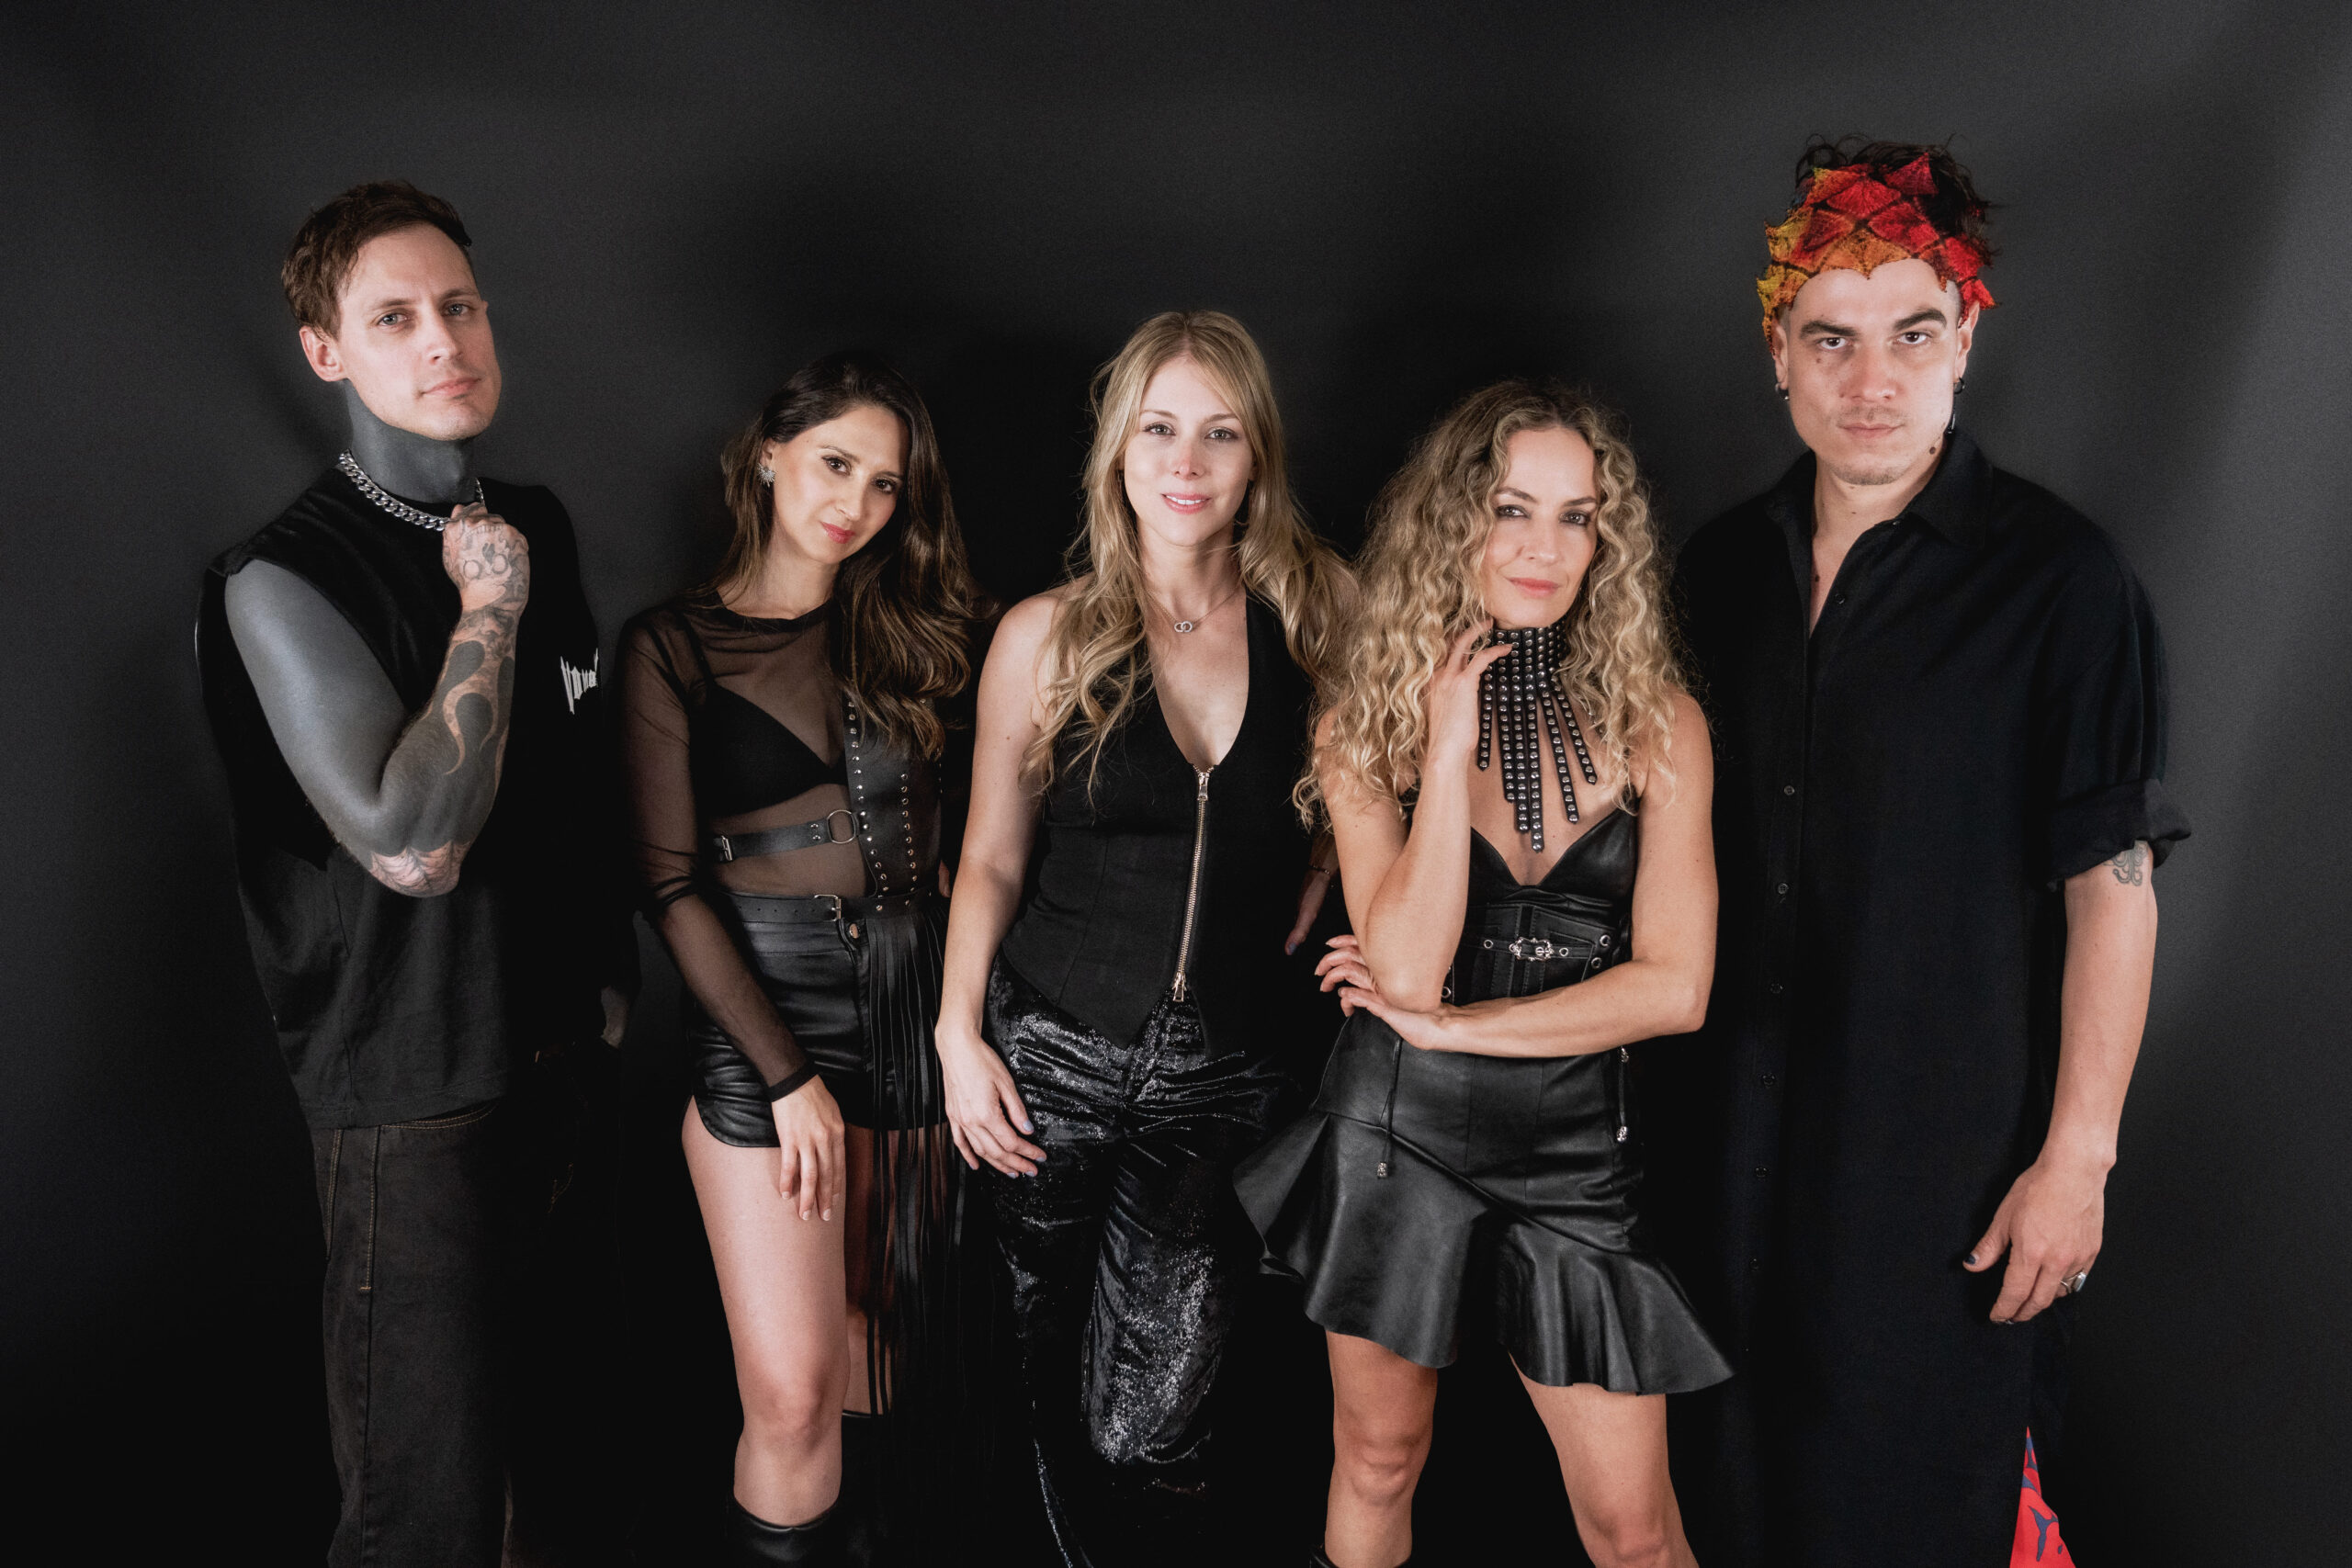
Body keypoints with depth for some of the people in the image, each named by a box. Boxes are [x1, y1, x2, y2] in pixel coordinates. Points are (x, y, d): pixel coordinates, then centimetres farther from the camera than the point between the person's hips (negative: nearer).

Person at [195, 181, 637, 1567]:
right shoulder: (283, 581, -16)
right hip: (409, 1082, -6)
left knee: (527, 1398, 24)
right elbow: (413, 841, -28)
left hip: (552, 1039, 7)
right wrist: (487, 608, -19)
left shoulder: (537, 524, 7)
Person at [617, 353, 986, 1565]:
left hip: (910, 1005, 4)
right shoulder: (672, 646, -2)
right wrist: (788, 1074, -11)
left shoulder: (899, 634, 10)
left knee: (884, 1325, 14)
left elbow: (932, 836, 10)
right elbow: (672, 886, -6)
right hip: (760, 1014, -4)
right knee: (792, 1389, -6)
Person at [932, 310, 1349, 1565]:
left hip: (1226, 1076, 0)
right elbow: (992, 858, 3)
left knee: (1146, 1425, -5)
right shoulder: (1044, 636, -1)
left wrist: (1279, 940, -2)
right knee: (1060, 1392, 15)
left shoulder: (1308, 625, 0)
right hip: (1054, 1058, 1)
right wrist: (959, 1036, -4)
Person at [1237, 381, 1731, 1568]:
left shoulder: (1656, 724, -3)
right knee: (1376, 1462, 17)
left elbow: (1672, 987, -9)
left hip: (1574, 1147, 0)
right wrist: (1449, 748, -18)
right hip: (1397, 1129, 0)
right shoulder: (1368, 722, -3)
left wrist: (1445, 1024, -11)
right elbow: (1407, 967, -15)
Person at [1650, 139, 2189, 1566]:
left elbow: (2114, 884, -13)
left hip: (1950, 1146, -5)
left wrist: (2078, 1156, -14)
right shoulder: (1727, 562, 3)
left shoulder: (2062, 580, -13)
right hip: (1733, 1123, 5)